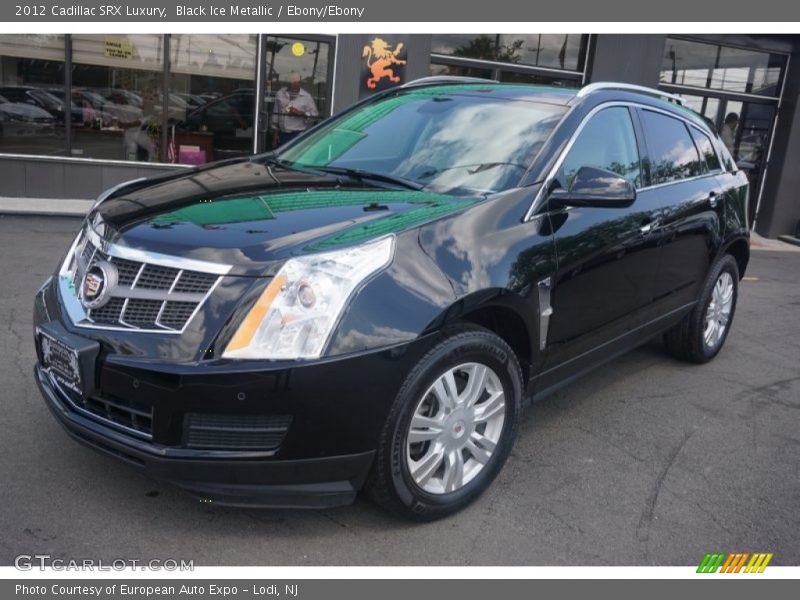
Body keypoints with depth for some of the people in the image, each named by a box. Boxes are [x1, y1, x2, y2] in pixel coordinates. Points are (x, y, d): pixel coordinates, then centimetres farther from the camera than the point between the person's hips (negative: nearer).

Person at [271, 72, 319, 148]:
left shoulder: (306, 97, -2)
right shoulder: (280, 94, 6)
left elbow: (314, 115, -3)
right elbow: (275, 114, 11)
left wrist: (299, 113, -18)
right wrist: (275, 133, 9)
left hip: (299, 135, -4)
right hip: (282, 134, 4)